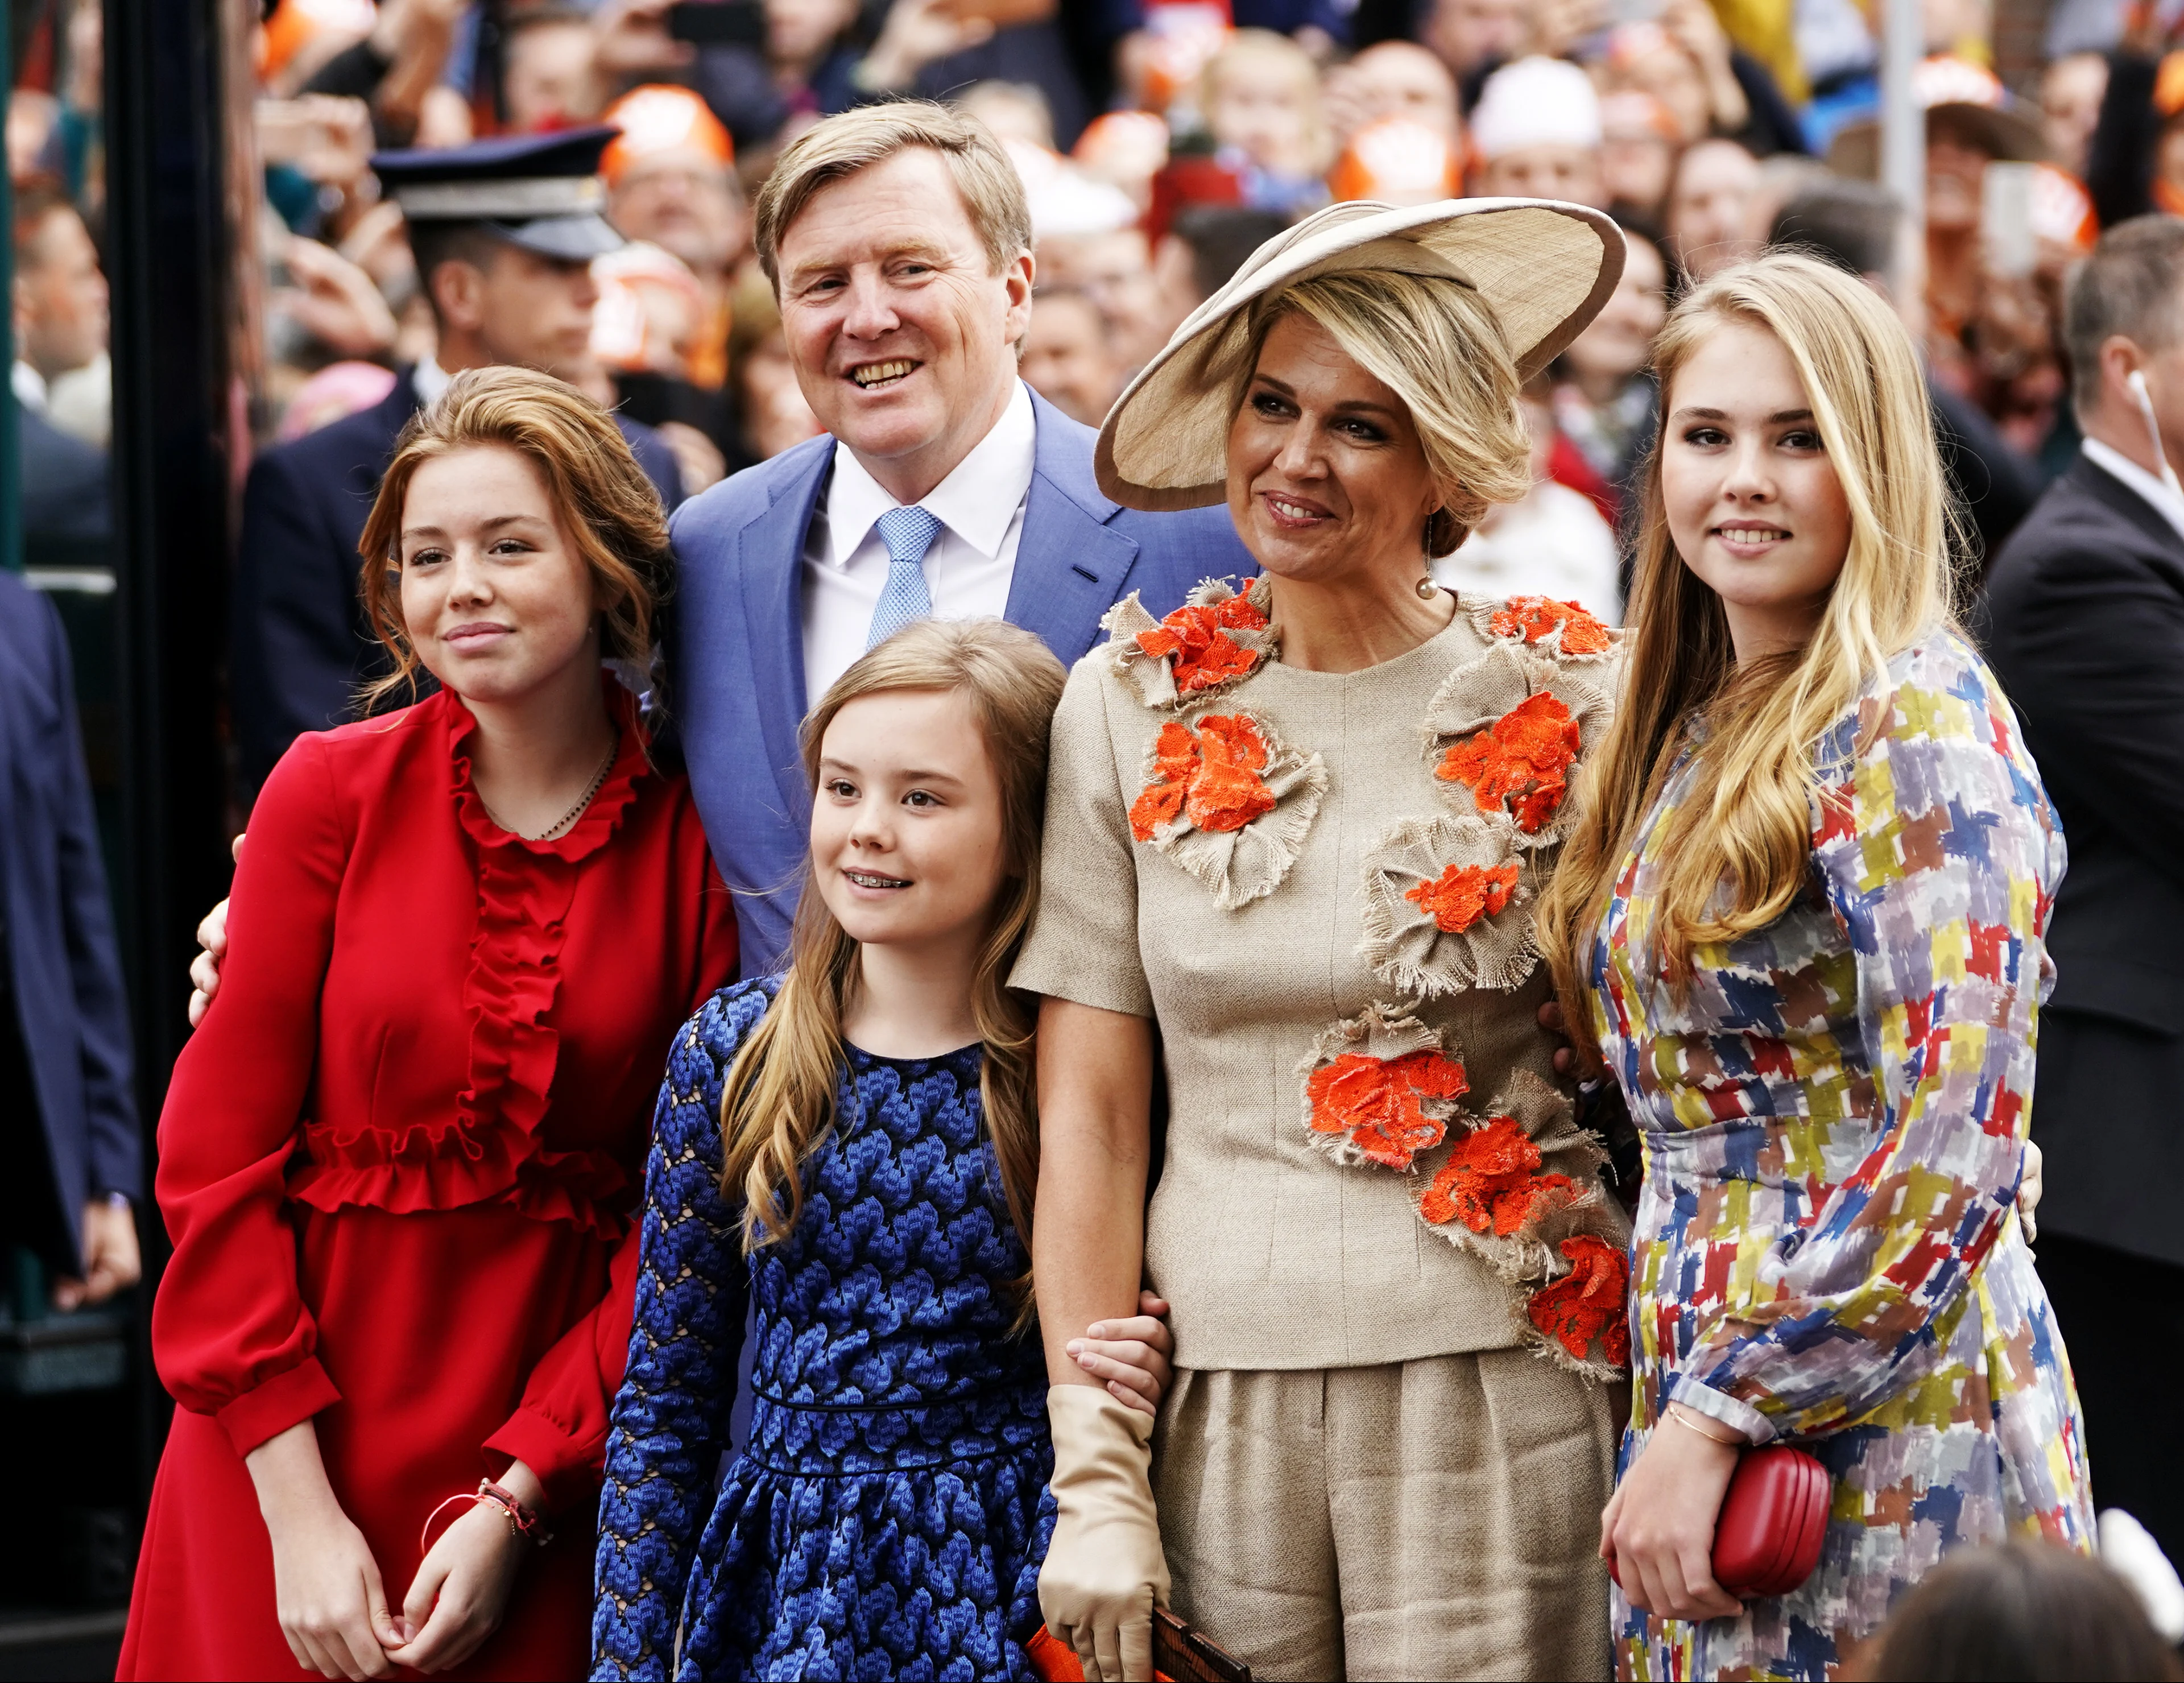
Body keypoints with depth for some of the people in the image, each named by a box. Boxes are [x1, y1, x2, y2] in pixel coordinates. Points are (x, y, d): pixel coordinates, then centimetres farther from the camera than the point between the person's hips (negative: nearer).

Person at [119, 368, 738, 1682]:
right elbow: (219, 1156, -4)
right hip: (292, 1462, 0)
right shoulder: (333, 794, -3)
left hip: (553, 1477, 1)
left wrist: (520, 1501, -11)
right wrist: (298, 1510, -11)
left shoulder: (692, 847, -2)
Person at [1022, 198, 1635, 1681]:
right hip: (1221, 1405, 2)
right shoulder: (1133, 709, 5)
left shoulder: (1568, 707, 0)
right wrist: (1095, 1476, -1)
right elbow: (1089, 1112, 4)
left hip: (1499, 1400, -2)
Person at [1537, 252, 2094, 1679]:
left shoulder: (1913, 723, -13)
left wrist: (1714, 1417, -18)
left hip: (1872, 1430, -8)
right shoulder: (1698, 730, 12)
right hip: (1704, 1394, 8)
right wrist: (1682, 1415, 7)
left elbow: (1957, 1149, -19)